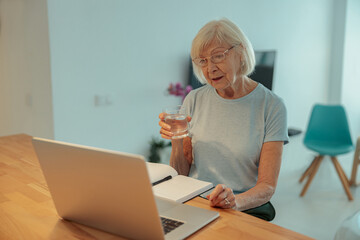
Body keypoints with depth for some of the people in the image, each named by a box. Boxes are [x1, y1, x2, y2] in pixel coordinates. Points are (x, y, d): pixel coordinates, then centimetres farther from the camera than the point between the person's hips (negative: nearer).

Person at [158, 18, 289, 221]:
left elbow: (268, 186, -8)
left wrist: (236, 201, -28)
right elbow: (181, 174, 8)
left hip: (244, 210, -3)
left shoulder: (271, 106, -6)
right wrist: (177, 142, -12)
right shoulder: (194, 100, 5)